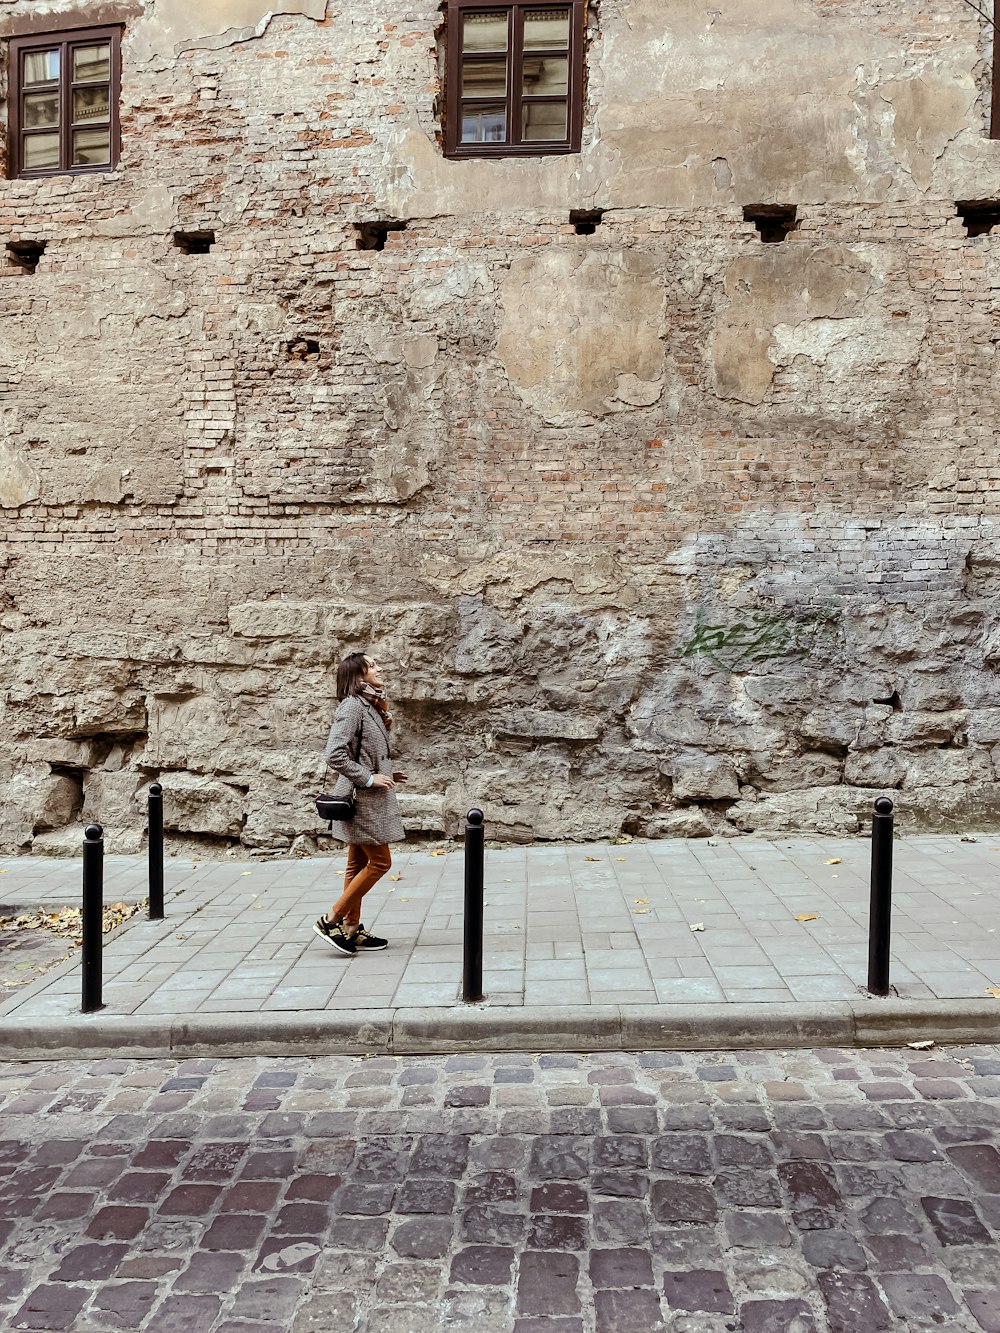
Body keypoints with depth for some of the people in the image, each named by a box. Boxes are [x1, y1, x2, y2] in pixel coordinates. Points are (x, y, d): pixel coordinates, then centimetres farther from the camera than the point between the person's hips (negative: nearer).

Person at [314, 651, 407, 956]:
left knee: (359, 863, 12)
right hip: (360, 797, -10)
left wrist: (387, 774, 9)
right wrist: (369, 778, -20)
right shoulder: (352, 706, -16)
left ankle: (352, 930, 20)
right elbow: (335, 755, -24)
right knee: (379, 862, -5)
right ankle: (331, 920, 1)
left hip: (368, 797, 10)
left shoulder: (369, 706, 14)